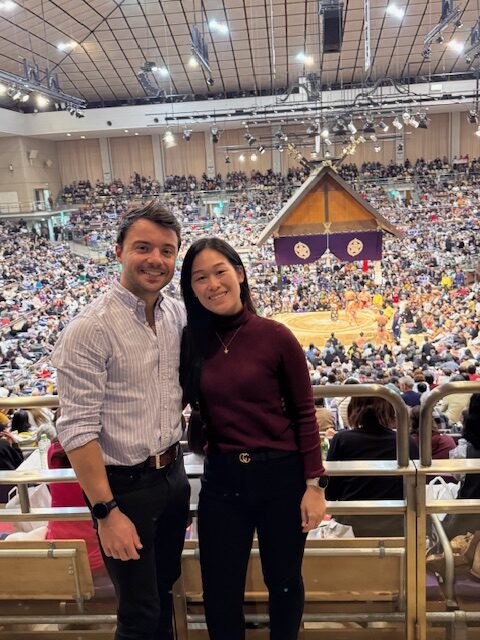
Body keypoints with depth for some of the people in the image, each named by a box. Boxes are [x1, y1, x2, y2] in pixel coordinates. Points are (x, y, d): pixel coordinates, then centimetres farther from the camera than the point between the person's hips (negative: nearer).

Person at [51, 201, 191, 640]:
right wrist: (106, 512, -19)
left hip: (173, 475, 6)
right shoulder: (91, 328, -20)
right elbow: (77, 430, -20)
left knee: (164, 587, 24)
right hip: (125, 486, -6)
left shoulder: (178, 315, 0)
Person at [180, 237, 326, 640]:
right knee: (220, 592, 15)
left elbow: (304, 414, -6)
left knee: (284, 582, 18)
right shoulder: (191, 342, -1)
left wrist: (315, 484, -7)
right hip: (222, 479, 3)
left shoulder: (275, 336, -10)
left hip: (281, 475, -2)